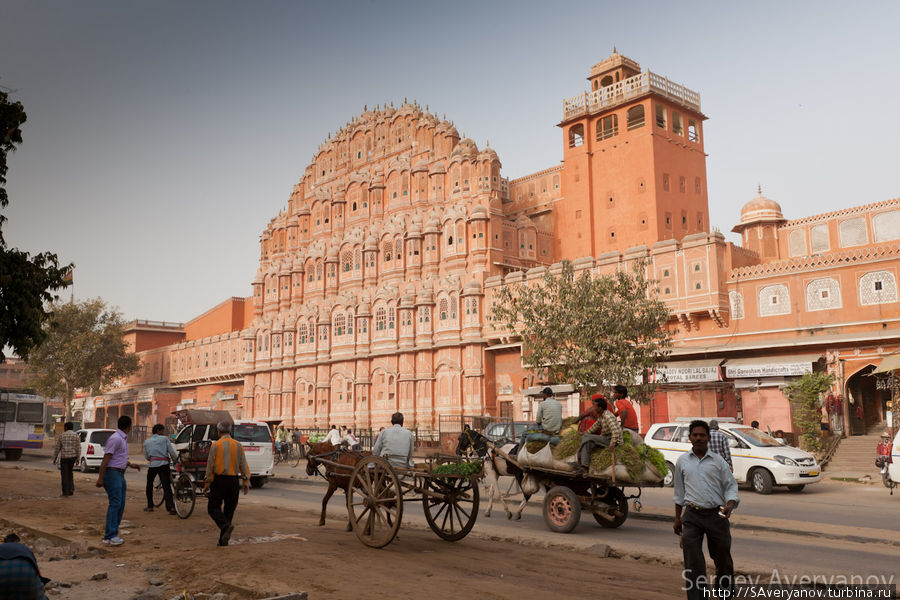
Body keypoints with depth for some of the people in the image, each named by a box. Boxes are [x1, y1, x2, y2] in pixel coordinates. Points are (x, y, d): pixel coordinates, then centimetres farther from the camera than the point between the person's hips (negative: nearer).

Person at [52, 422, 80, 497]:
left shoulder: (61, 435, 1)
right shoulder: (76, 435, 1)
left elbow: (57, 448, 2)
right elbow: (78, 448, -3)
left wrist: (54, 458, 11)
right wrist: (78, 459, 0)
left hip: (64, 457, -2)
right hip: (73, 457, 2)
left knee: (64, 475, 4)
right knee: (69, 472, 21)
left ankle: (65, 492, 3)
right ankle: (71, 488, 10)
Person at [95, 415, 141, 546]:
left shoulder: (123, 439, 16)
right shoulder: (115, 438, -15)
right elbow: (106, 458, -18)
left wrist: (131, 465, 31)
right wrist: (100, 478, -20)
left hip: (120, 474, 10)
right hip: (112, 473, -10)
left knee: (121, 504, 8)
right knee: (115, 503, -13)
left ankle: (110, 534, 13)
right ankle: (110, 536, -13)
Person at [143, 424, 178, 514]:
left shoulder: (147, 441, 17)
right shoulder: (165, 439, 7)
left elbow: (146, 456, 18)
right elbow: (172, 452, 0)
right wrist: (176, 461, 12)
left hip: (152, 465, 2)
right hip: (164, 464, -2)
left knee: (149, 485, 23)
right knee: (167, 486, -5)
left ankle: (150, 506, 25)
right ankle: (171, 507, -16)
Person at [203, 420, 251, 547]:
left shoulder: (215, 445, -4)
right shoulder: (238, 445, 6)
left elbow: (210, 465, -5)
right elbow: (243, 464, 3)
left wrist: (207, 482, 0)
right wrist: (246, 481, 4)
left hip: (219, 479, -4)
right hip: (234, 480, 4)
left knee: (213, 508, 3)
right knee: (229, 509, 10)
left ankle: (226, 526, -23)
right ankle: (223, 540, 10)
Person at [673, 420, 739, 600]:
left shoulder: (718, 461, 3)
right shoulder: (682, 461, 7)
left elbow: (731, 485, 4)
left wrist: (730, 504, -16)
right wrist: (677, 518, 13)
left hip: (716, 514, 0)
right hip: (692, 516, 0)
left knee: (722, 558, 13)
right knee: (692, 563, -6)